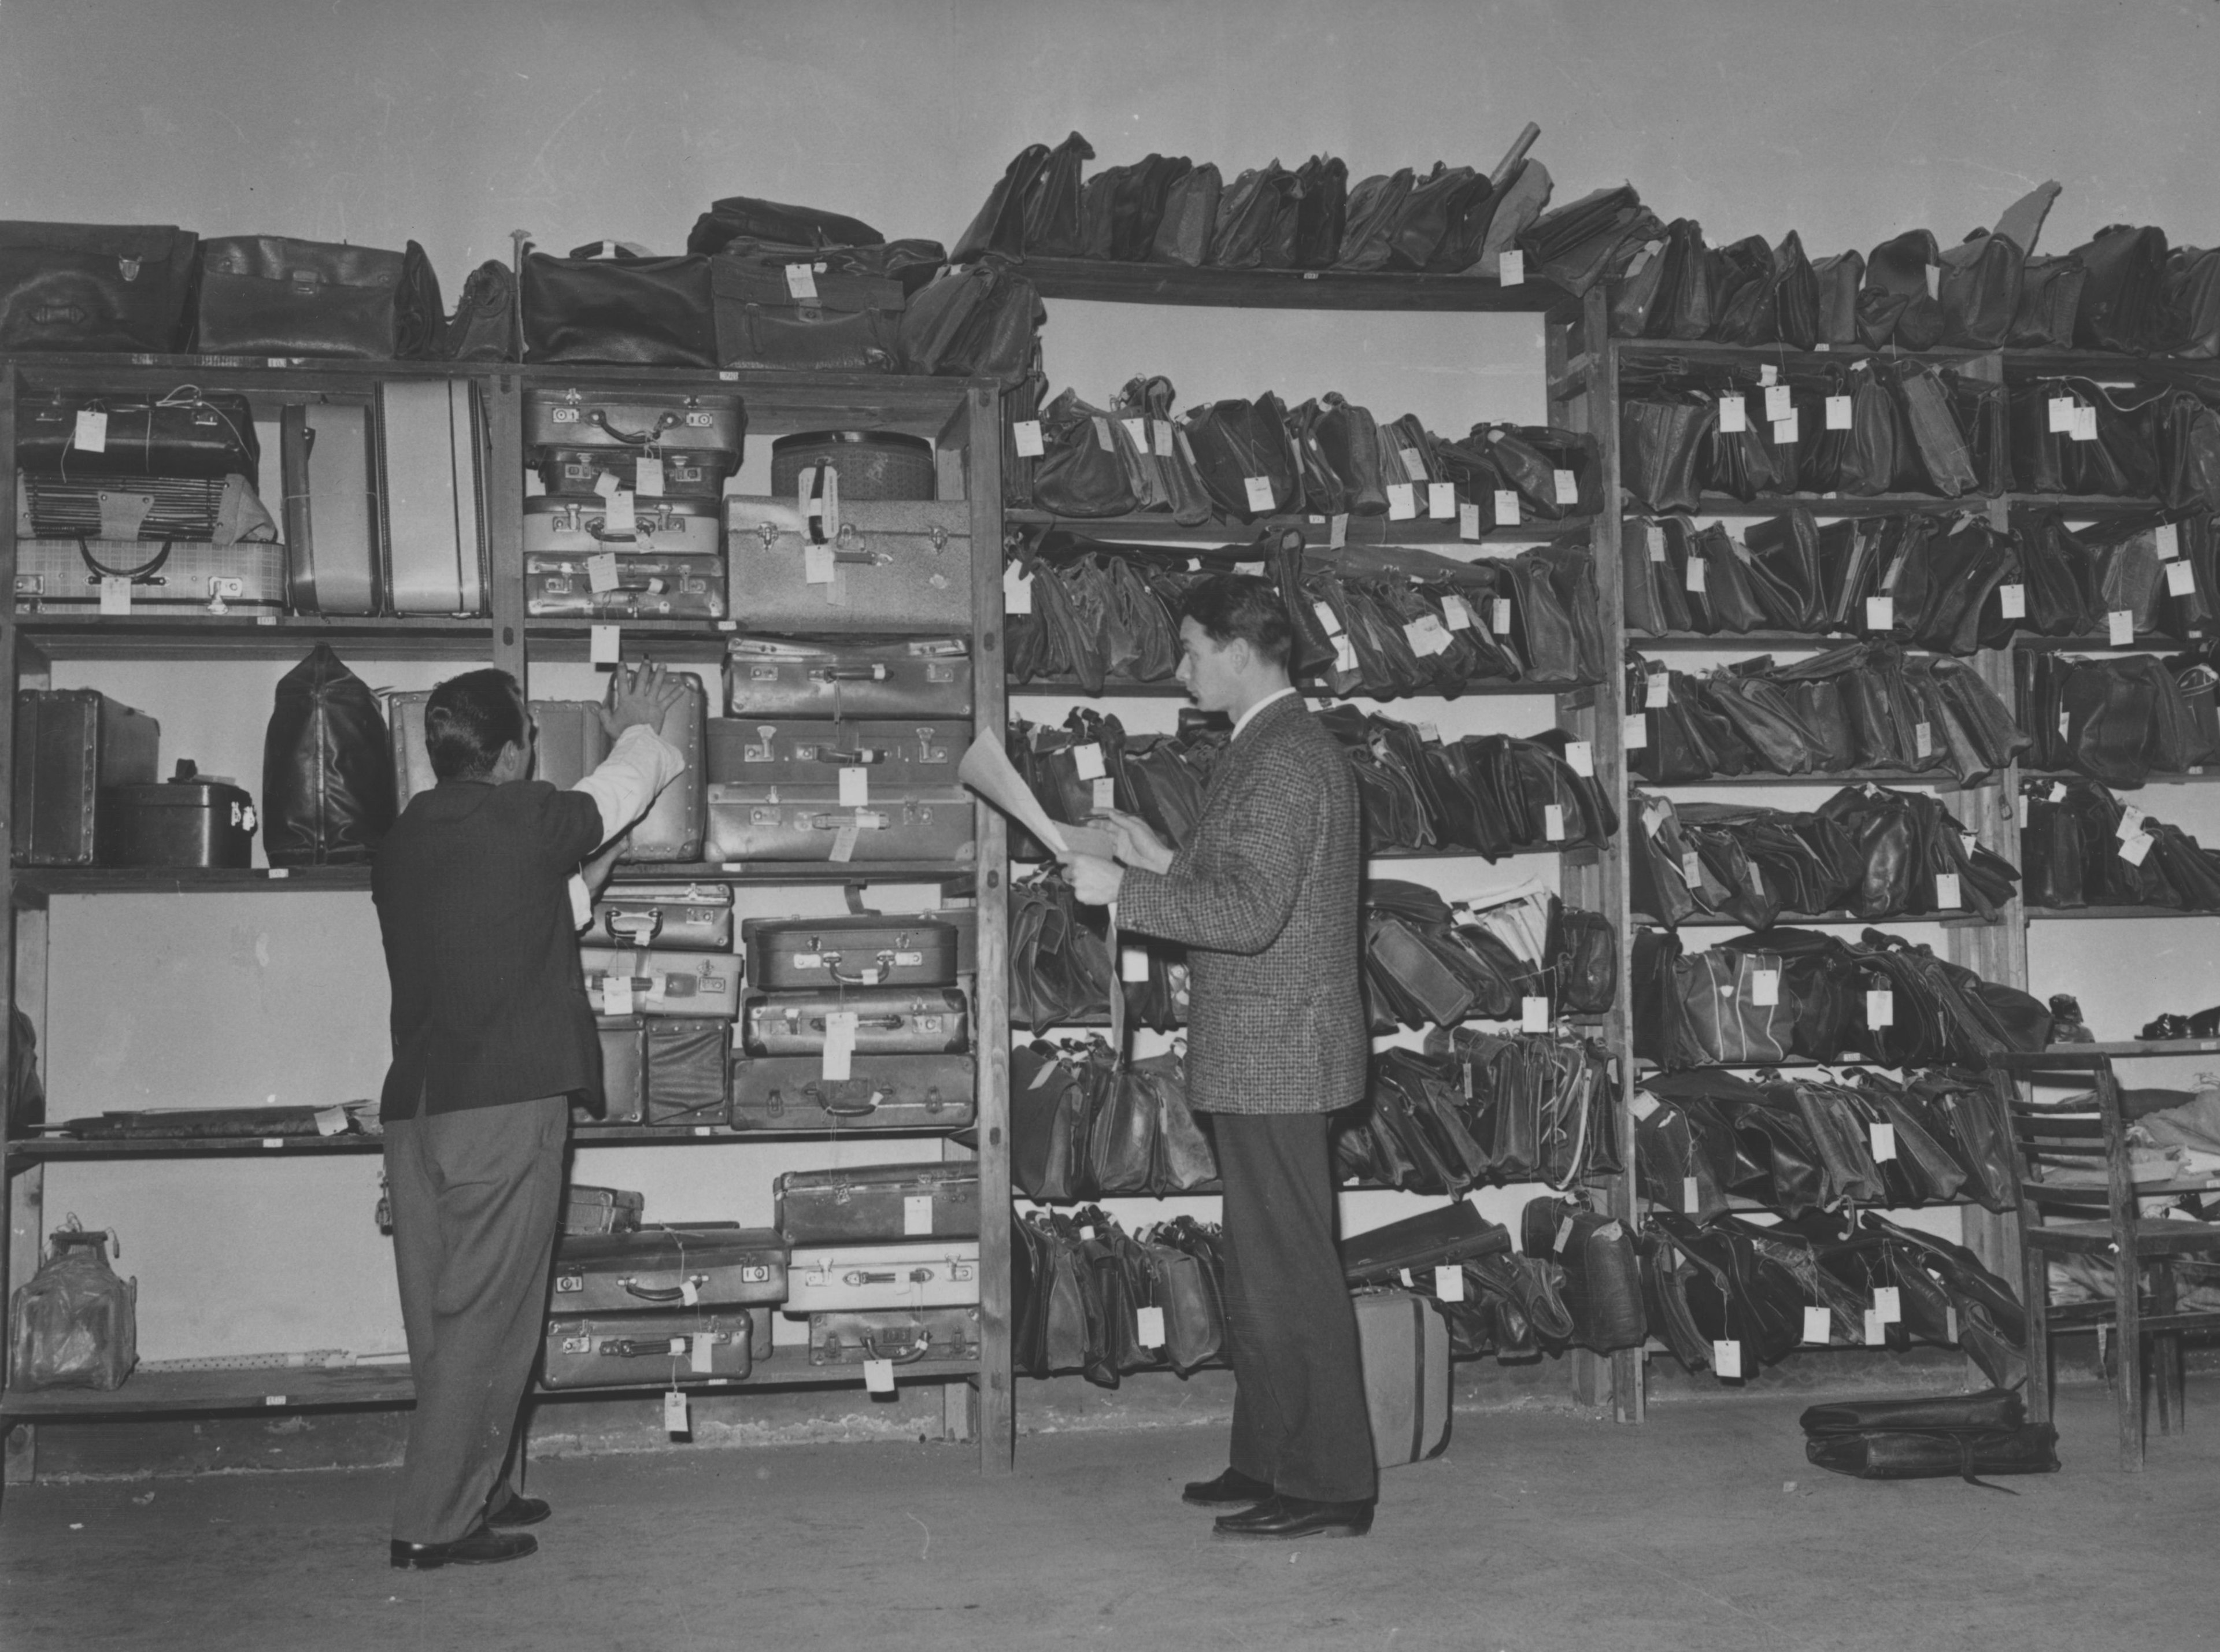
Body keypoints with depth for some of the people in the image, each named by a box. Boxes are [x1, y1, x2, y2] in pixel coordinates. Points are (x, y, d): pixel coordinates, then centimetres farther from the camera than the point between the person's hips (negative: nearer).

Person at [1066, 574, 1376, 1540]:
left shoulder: (1283, 761, -17)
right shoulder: (1290, 749, 16)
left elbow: (1250, 914, -25)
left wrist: (1124, 891, -18)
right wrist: (1163, 861, 15)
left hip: (1270, 1058, -11)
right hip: (1266, 1059, 11)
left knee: (1289, 1274, -4)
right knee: (1261, 1271, 16)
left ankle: (1331, 1489, 4)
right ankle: (1271, 1462, 25)